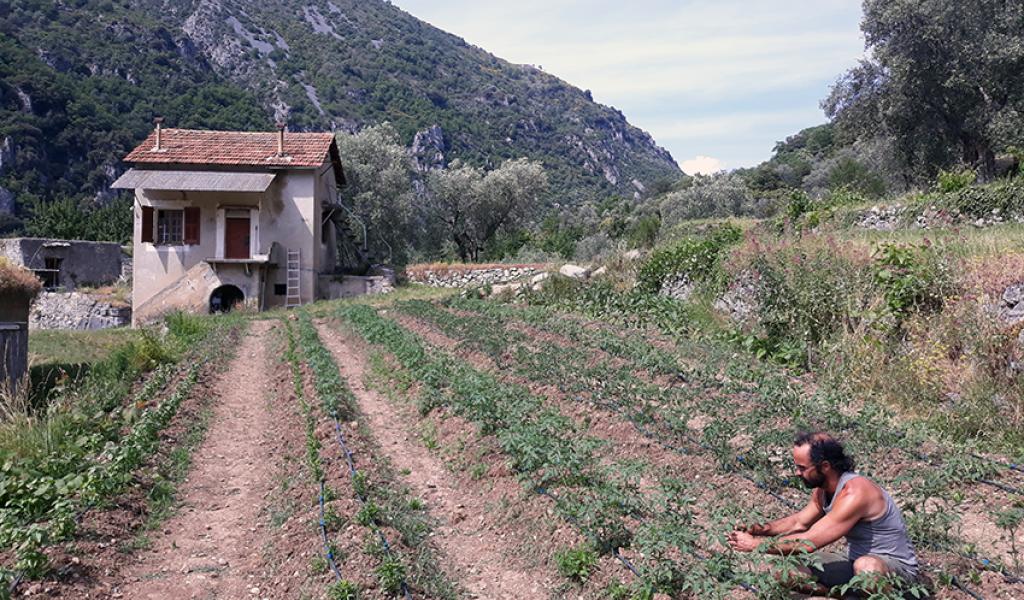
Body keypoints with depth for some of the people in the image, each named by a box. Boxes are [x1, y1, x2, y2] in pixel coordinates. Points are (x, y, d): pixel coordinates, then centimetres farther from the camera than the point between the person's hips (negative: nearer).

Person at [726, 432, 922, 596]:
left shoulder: (854, 493, -30)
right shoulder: (823, 489, -2)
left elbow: (809, 542, -30)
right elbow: (799, 521, 15)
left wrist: (756, 544, -23)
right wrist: (764, 529, -4)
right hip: (857, 561, 8)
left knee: (866, 565, -42)